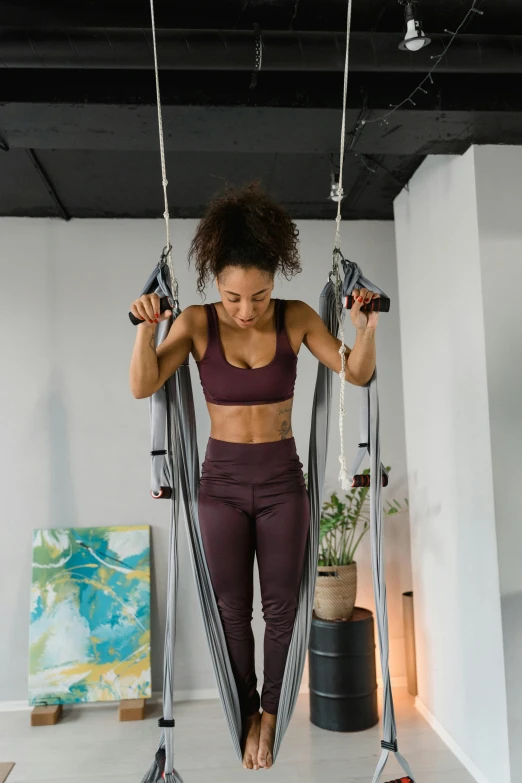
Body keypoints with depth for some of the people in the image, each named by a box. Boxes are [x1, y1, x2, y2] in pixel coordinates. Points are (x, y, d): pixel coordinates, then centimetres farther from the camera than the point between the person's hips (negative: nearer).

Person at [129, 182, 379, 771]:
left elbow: (357, 374, -9)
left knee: (281, 606, 11)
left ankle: (271, 711, 36)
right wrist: (146, 329, -32)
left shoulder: (296, 318, -9)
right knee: (232, 610, 12)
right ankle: (249, 713, 36)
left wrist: (365, 329, -28)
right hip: (222, 480, 0)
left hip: (282, 479, 0)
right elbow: (143, 387, -15)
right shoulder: (197, 323, -10)